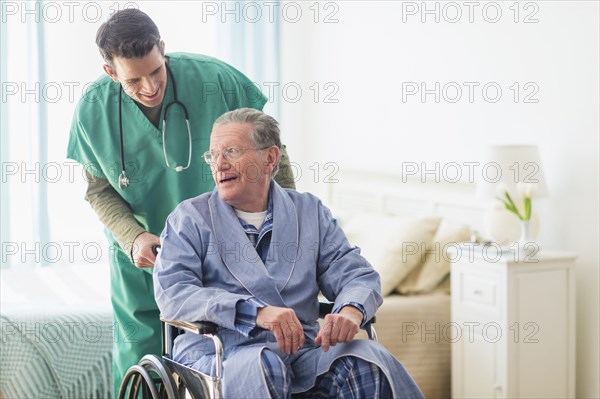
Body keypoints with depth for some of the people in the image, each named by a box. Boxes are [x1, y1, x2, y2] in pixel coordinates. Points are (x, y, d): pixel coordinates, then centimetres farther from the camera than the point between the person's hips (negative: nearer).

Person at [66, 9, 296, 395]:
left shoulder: (215, 80, -18)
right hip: (140, 261, 2)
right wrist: (133, 238, -16)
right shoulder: (93, 112, -12)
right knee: (137, 367, 7)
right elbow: (100, 191, 1)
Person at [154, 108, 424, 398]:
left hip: (301, 347, 2)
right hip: (219, 350, -2)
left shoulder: (310, 212, 17)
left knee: (370, 361, -27)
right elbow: (172, 293, -7)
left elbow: (357, 275, 10)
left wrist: (351, 310, -17)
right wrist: (257, 312, -22)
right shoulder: (190, 217, 8)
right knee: (261, 366, -37)